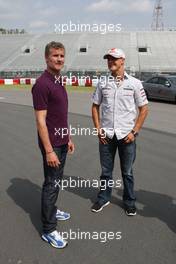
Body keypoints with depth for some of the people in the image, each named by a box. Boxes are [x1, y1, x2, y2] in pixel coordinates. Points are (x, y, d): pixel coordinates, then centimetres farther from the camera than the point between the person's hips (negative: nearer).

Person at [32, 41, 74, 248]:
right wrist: (49, 151, -23)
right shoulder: (42, 84, -18)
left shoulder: (59, 82, 11)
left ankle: (51, 210, 40)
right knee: (51, 184, 0)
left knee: (56, 181, 21)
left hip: (61, 142, 9)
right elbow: (40, 120, -21)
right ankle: (48, 230, 14)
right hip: (51, 144, -9)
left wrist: (68, 138, 18)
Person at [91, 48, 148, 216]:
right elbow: (95, 106, 9)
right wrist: (98, 129, 0)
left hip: (126, 136, -1)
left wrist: (134, 132, -7)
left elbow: (144, 109, 0)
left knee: (127, 172, 13)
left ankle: (129, 201, 32)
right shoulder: (102, 83, 3)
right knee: (106, 170, 15)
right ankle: (103, 198, 34)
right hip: (106, 136, 2)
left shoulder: (134, 83, -3)